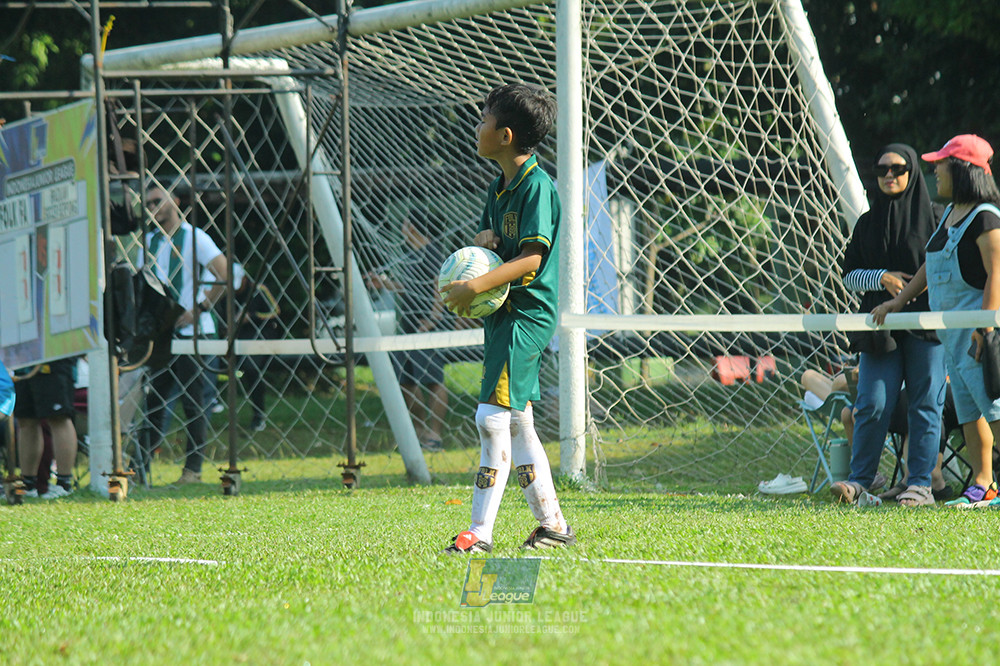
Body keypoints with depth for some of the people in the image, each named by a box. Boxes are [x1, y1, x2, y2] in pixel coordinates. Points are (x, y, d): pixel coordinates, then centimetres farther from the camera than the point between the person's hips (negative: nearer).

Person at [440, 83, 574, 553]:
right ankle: (553, 526, 18)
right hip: (504, 314, 10)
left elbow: (531, 259, -20)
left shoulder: (537, 186, -14)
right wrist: (484, 240, -1)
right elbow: (488, 238, 24)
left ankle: (480, 532, -15)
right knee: (517, 422, 12)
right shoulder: (500, 186, 15)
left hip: (526, 314, -10)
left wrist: (475, 288, -26)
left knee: (494, 416, -14)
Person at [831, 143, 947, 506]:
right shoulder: (867, 223, 14)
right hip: (880, 325, 2)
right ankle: (859, 481, 0)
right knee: (872, 405, -5)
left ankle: (921, 484, 1)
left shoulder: (932, 218, 4)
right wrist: (882, 278, -8)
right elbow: (850, 275, 10)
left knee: (924, 405, -2)